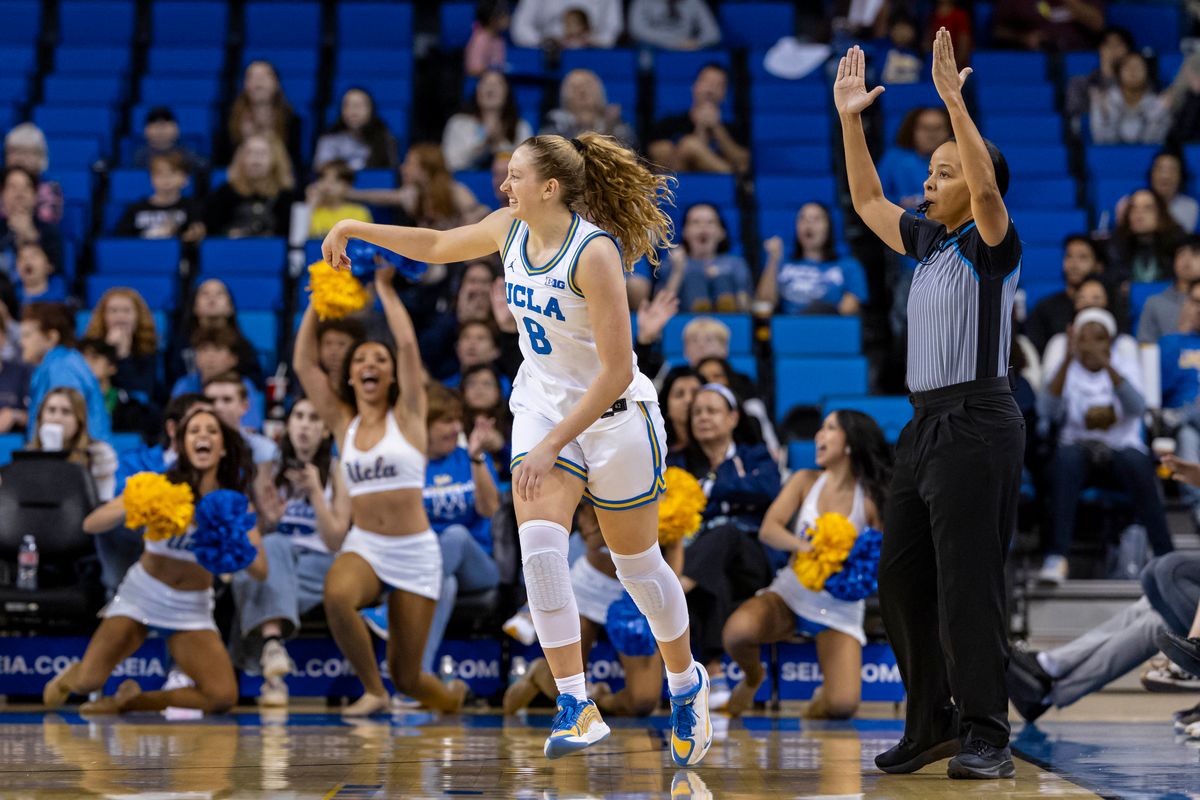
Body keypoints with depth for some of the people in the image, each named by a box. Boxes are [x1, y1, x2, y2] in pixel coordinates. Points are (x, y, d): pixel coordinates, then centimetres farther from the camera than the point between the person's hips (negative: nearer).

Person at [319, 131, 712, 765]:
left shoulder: (595, 252, -25)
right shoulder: (510, 229, -3)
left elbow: (615, 371, -26)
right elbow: (437, 246, 19)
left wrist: (552, 446, -27)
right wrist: (356, 229, 17)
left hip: (613, 416, -5)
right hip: (542, 407, 5)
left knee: (637, 564, 8)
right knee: (540, 543, -18)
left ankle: (686, 682, 35)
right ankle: (576, 707, -18)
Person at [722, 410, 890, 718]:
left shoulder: (871, 499, -6)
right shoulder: (806, 481, 1)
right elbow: (768, 530, -11)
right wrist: (802, 546, -30)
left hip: (840, 609, -2)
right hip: (790, 594, 2)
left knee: (843, 706, -24)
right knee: (737, 631, -32)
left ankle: (824, 696, 18)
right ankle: (753, 677, 6)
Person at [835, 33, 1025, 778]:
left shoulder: (993, 243, -7)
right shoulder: (928, 240, 15)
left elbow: (988, 186, -26)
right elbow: (869, 201, 25)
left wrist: (953, 99, -29)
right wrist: (851, 120, 18)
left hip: (978, 423, -9)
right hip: (926, 423, 9)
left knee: (968, 585, -10)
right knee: (902, 579, 9)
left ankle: (987, 736, -6)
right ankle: (932, 724, 18)